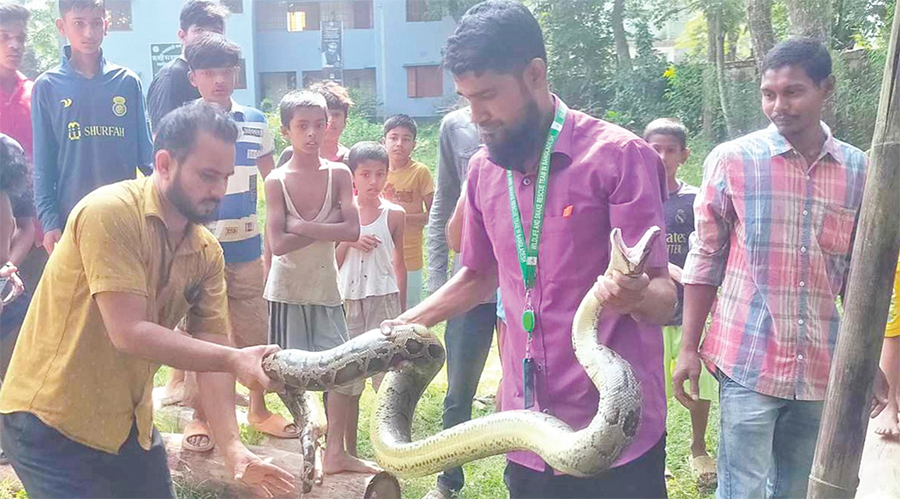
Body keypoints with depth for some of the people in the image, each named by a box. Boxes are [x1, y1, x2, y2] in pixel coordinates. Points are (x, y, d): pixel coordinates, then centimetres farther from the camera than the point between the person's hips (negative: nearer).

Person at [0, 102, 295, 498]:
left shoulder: (208, 253, -1)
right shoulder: (111, 213, -21)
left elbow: (211, 355, -5)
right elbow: (129, 333, -26)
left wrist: (233, 450, -16)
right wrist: (235, 360, -29)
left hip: (128, 424, 7)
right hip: (51, 423, -6)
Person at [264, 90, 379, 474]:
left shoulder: (338, 174, -3)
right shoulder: (277, 181, -8)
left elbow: (352, 230, -13)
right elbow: (278, 244, -16)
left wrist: (302, 226, -18)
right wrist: (327, 229, -15)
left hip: (326, 285, 2)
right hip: (288, 288, -2)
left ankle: (335, 452, 15)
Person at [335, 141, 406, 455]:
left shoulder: (394, 214, 1)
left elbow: (399, 264, 7)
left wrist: (402, 310, 8)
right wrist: (348, 241, -14)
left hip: (384, 299, -1)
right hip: (349, 300, 1)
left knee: (389, 376, -1)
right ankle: (350, 450, 19)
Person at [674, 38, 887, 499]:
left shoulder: (857, 170, 4)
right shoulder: (731, 160, -5)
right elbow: (705, 259, 0)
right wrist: (688, 348, -3)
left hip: (822, 369, 3)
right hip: (749, 362, -3)